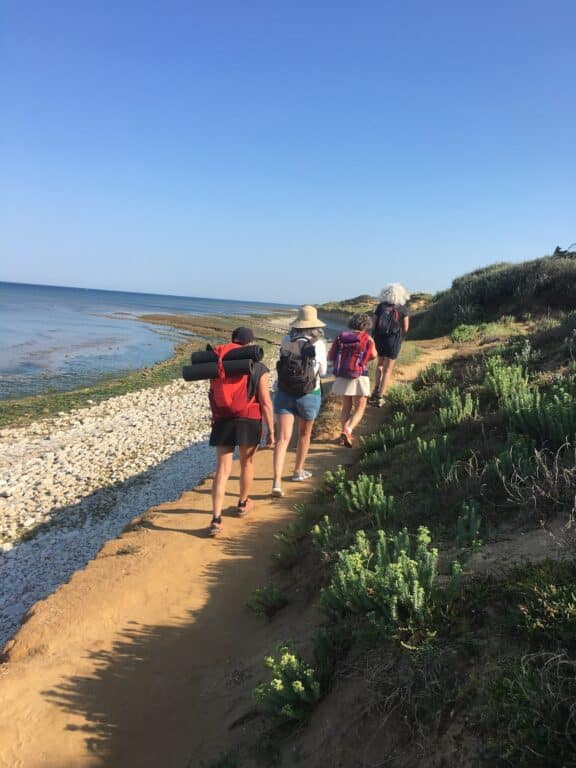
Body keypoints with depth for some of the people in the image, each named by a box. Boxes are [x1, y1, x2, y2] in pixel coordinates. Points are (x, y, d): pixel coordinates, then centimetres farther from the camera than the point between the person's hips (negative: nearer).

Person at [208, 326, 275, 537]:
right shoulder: (259, 369, -7)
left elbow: (213, 395, 9)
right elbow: (266, 403, -9)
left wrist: (215, 417, 23)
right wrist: (271, 431, -4)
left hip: (223, 421, 2)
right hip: (249, 422, -2)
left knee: (222, 469, 1)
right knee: (247, 463, 21)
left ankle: (216, 519, -7)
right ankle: (243, 504, 39)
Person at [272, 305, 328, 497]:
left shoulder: (286, 341, -3)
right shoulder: (318, 344, -11)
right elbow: (322, 371, 1)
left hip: (284, 393, 1)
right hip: (309, 395, -1)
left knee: (282, 438, -2)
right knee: (304, 434, 21)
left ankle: (277, 482, -14)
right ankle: (298, 471, 37)